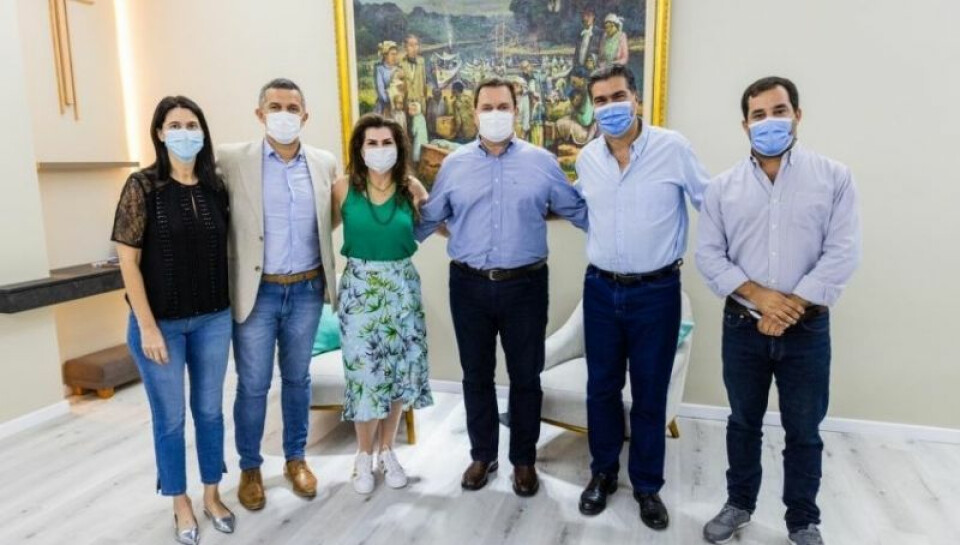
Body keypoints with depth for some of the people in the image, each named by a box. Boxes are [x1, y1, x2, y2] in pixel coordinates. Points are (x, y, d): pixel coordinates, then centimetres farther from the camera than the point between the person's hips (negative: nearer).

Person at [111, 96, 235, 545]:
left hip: (213, 319, 3)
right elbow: (128, 260, -10)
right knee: (170, 417, 10)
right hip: (161, 322, -3)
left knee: (210, 410, 15)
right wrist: (147, 326, -13)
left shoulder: (216, 187, 2)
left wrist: (227, 307, 3)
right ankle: (181, 504, 30)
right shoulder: (142, 186, -9)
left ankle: (212, 495, 33)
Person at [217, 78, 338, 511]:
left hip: (307, 290, 3)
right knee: (253, 385, 8)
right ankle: (250, 467, 28)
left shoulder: (325, 164, 4)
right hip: (257, 291, -2)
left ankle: (296, 458, 33)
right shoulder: (232, 159, -6)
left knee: (297, 378, 15)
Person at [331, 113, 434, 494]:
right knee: (365, 373, 2)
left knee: (399, 371, 8)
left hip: (402, 287, 2)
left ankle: (387, 451, 29)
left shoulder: (412, 188, -2)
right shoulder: (344, 188, -5)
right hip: (360, 288, -2)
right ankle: (364, 456, 24)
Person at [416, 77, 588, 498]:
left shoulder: (542, 162, 1)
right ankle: (482, 455, 33)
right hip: (469, 286, 1)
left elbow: (579, 210, 6)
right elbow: (428, 219, 10)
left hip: (524, 286, -1)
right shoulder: (454, 164, 4)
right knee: (476, 375, 13)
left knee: (525, 377, 10)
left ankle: (524, 459, 30)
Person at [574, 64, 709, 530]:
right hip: (600, 289, 3)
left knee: (650, 394, 9)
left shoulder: (673, 148, -10)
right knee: (601, 387, 13)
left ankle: (647, 485, 29)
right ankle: (603, 472, 34)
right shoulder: (586, 158, 3)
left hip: (656, 291, -3)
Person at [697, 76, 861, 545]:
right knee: (743, 422, 16)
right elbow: (708, 255, -3)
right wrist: (758, 295, -16)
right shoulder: (723, 186, 2)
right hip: (742, 326, 1)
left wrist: (791, 307, -16)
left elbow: (842, 253, -9)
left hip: (807, 329, -1)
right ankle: (739, 503, 35)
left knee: (804, 431, 12)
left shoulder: (833, 177, -1)